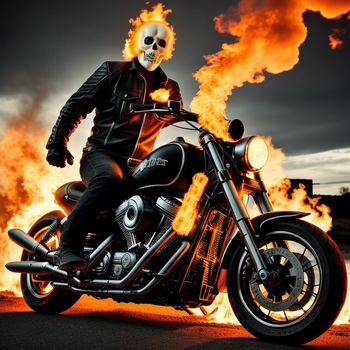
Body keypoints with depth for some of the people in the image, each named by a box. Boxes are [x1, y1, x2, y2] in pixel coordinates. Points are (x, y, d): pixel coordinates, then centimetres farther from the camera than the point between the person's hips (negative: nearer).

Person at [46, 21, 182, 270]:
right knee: (110, 179, -39)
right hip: (101, 153, -4)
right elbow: (76, 104, 4)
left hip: (137, 165, 5)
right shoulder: (114, 71, 7)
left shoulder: (170, 89, 19)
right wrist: (58, 142, -5)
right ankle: (69, 246, -38)